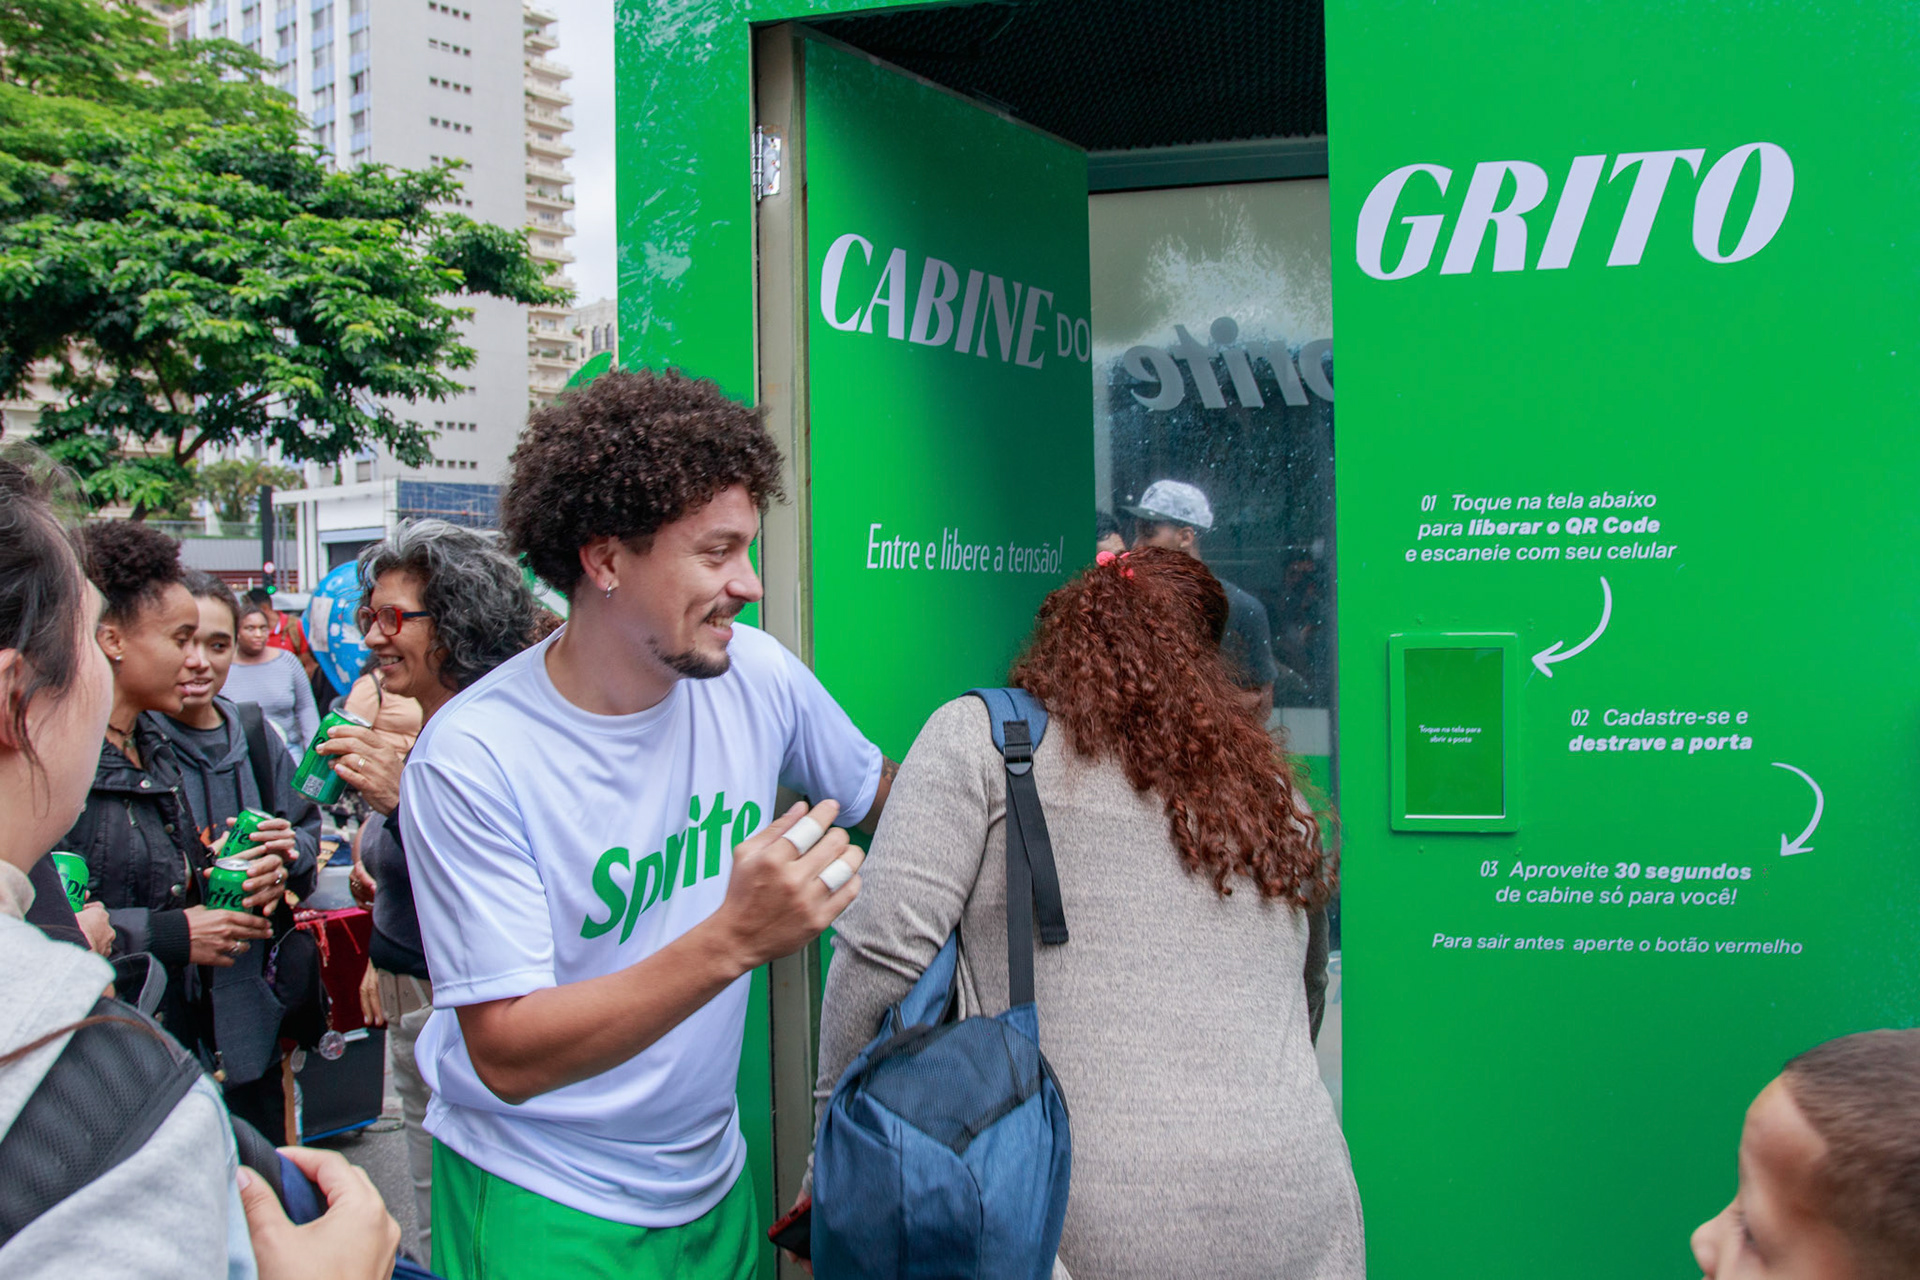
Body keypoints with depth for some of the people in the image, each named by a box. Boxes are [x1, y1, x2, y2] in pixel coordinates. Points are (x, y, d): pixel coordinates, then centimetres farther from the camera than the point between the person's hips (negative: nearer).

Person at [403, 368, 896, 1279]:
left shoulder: (756, 675, -9)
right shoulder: (474, 756, -22)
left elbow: (879, 793, 10)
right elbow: (507, 1056, -24)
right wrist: (732, 941, -35)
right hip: (540, 1204, -4)